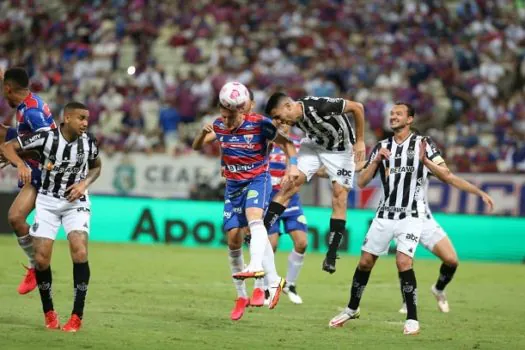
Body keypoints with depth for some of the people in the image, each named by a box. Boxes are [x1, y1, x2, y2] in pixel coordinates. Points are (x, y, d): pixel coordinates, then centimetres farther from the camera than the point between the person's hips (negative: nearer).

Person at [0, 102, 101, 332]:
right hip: (47, 202, 0)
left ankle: (77, 315, -12)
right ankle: (49, 313, 15)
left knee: (80, 253, -20)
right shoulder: (46, 137, -16)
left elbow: (96, 166, 13)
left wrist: (84, 184, -6)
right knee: (41, 258, -7)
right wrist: (21, 164, -33)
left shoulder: (88, 142, -9)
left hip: (76, 202, 1)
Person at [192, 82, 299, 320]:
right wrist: (204, 133, -23)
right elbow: (197, 147, -2)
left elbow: (285, 142, -5)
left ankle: (256, 266, -52)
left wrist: (293, 166, -19)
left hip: (258, 178, -4)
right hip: (233, 184, 4)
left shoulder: (259, 124, -16)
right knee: (233, 237, 0)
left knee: (253, 216, -34)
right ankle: (241, 296, 10)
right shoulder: (219, 125, -4)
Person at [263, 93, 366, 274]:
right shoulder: (294, 118, -16)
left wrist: (360, 141, -23)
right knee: (292, 182, -9)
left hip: (341, 149, -5)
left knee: (339, 194, -11)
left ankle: (331, 256, -8)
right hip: (314, 144, 5)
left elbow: (357, 107, -28)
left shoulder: (319, 106, -35)